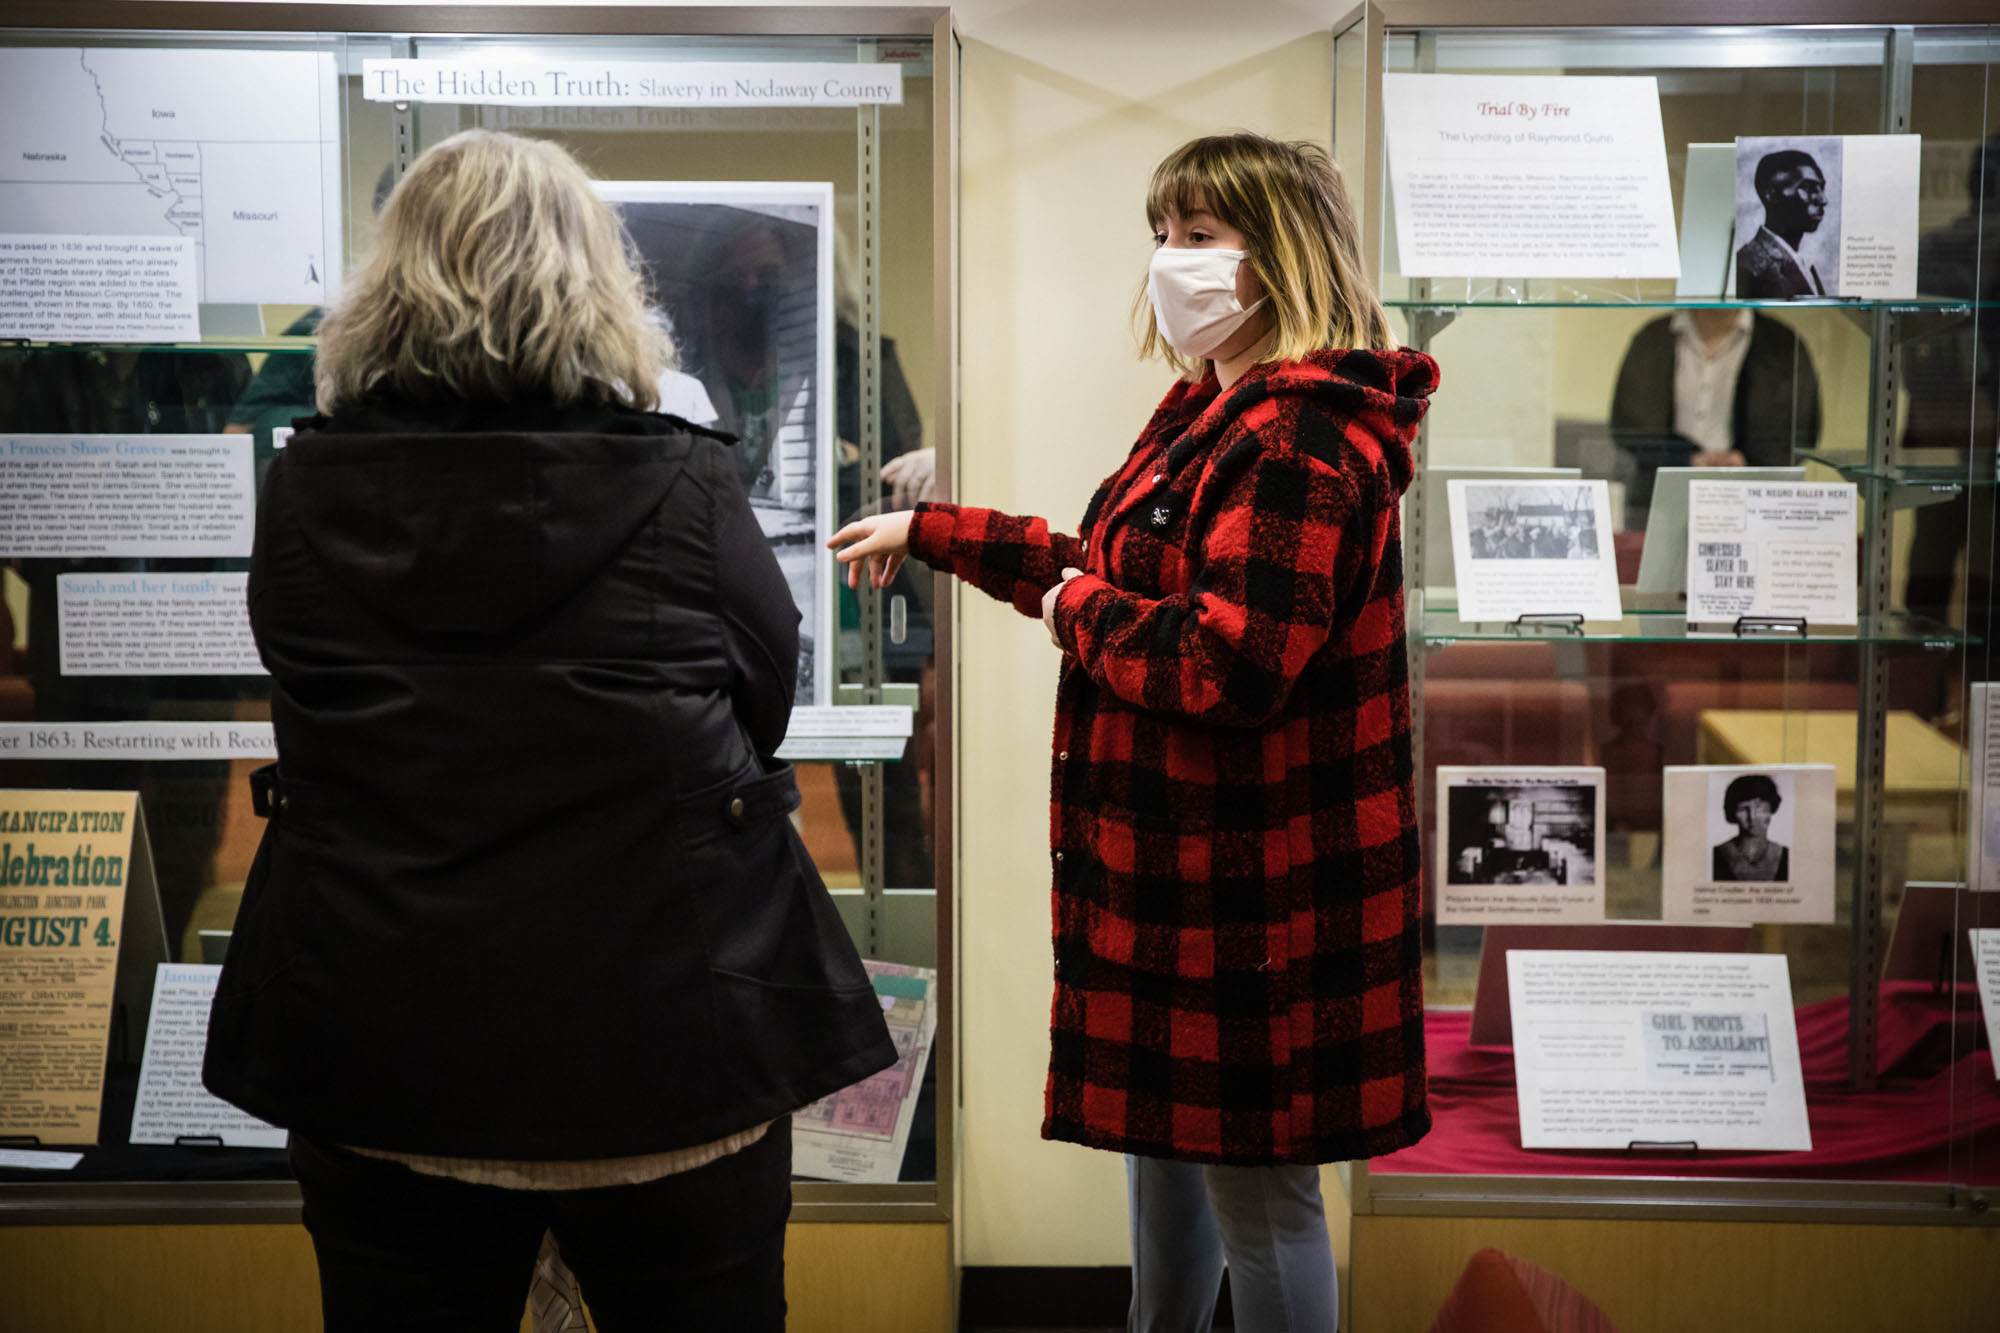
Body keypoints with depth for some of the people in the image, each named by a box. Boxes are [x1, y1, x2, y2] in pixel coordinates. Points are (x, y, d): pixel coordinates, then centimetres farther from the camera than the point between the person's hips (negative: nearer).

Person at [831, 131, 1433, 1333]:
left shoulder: (1301, 443, -22)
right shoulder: (1212, 413, 12)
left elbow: (1226, 666, -31)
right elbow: (1113, 571, 23)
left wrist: (1078, 611, -13)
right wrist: (927, 533, 24)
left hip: (1252, 885, -11)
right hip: (1182, 868, 11)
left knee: (1256, 1186, 3)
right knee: (1162, 1142, 24)